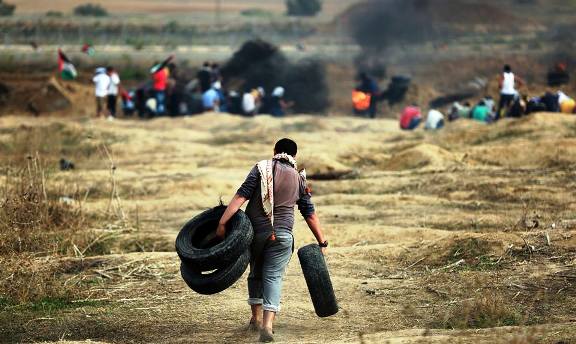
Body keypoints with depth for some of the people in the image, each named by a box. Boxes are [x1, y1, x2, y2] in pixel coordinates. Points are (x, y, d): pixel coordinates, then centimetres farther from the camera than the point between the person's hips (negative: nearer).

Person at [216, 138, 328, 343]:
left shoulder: (261, 168, 1)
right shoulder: (299, 179, 8)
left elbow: (240, 197, -10)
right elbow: (310, 214, 11)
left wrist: (222, 223, -12)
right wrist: (322, 242, 18)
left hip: (255, 232, 0)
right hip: (281, 236, 0)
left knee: (256, 273, 20)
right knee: (273, 277, -2)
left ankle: (256, 318, 28)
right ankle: (268, 324, -19)